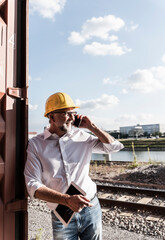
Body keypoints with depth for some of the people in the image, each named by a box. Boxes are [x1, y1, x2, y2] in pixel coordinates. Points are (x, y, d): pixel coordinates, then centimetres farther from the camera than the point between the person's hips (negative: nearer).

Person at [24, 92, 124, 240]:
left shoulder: (82, 136, 0)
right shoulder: (35, 144, -7)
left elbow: (115, 146, 3)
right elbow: (33, 186, -13)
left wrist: (91, 127, -6)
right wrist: (67, 200, -24)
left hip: (91, 209, 2)